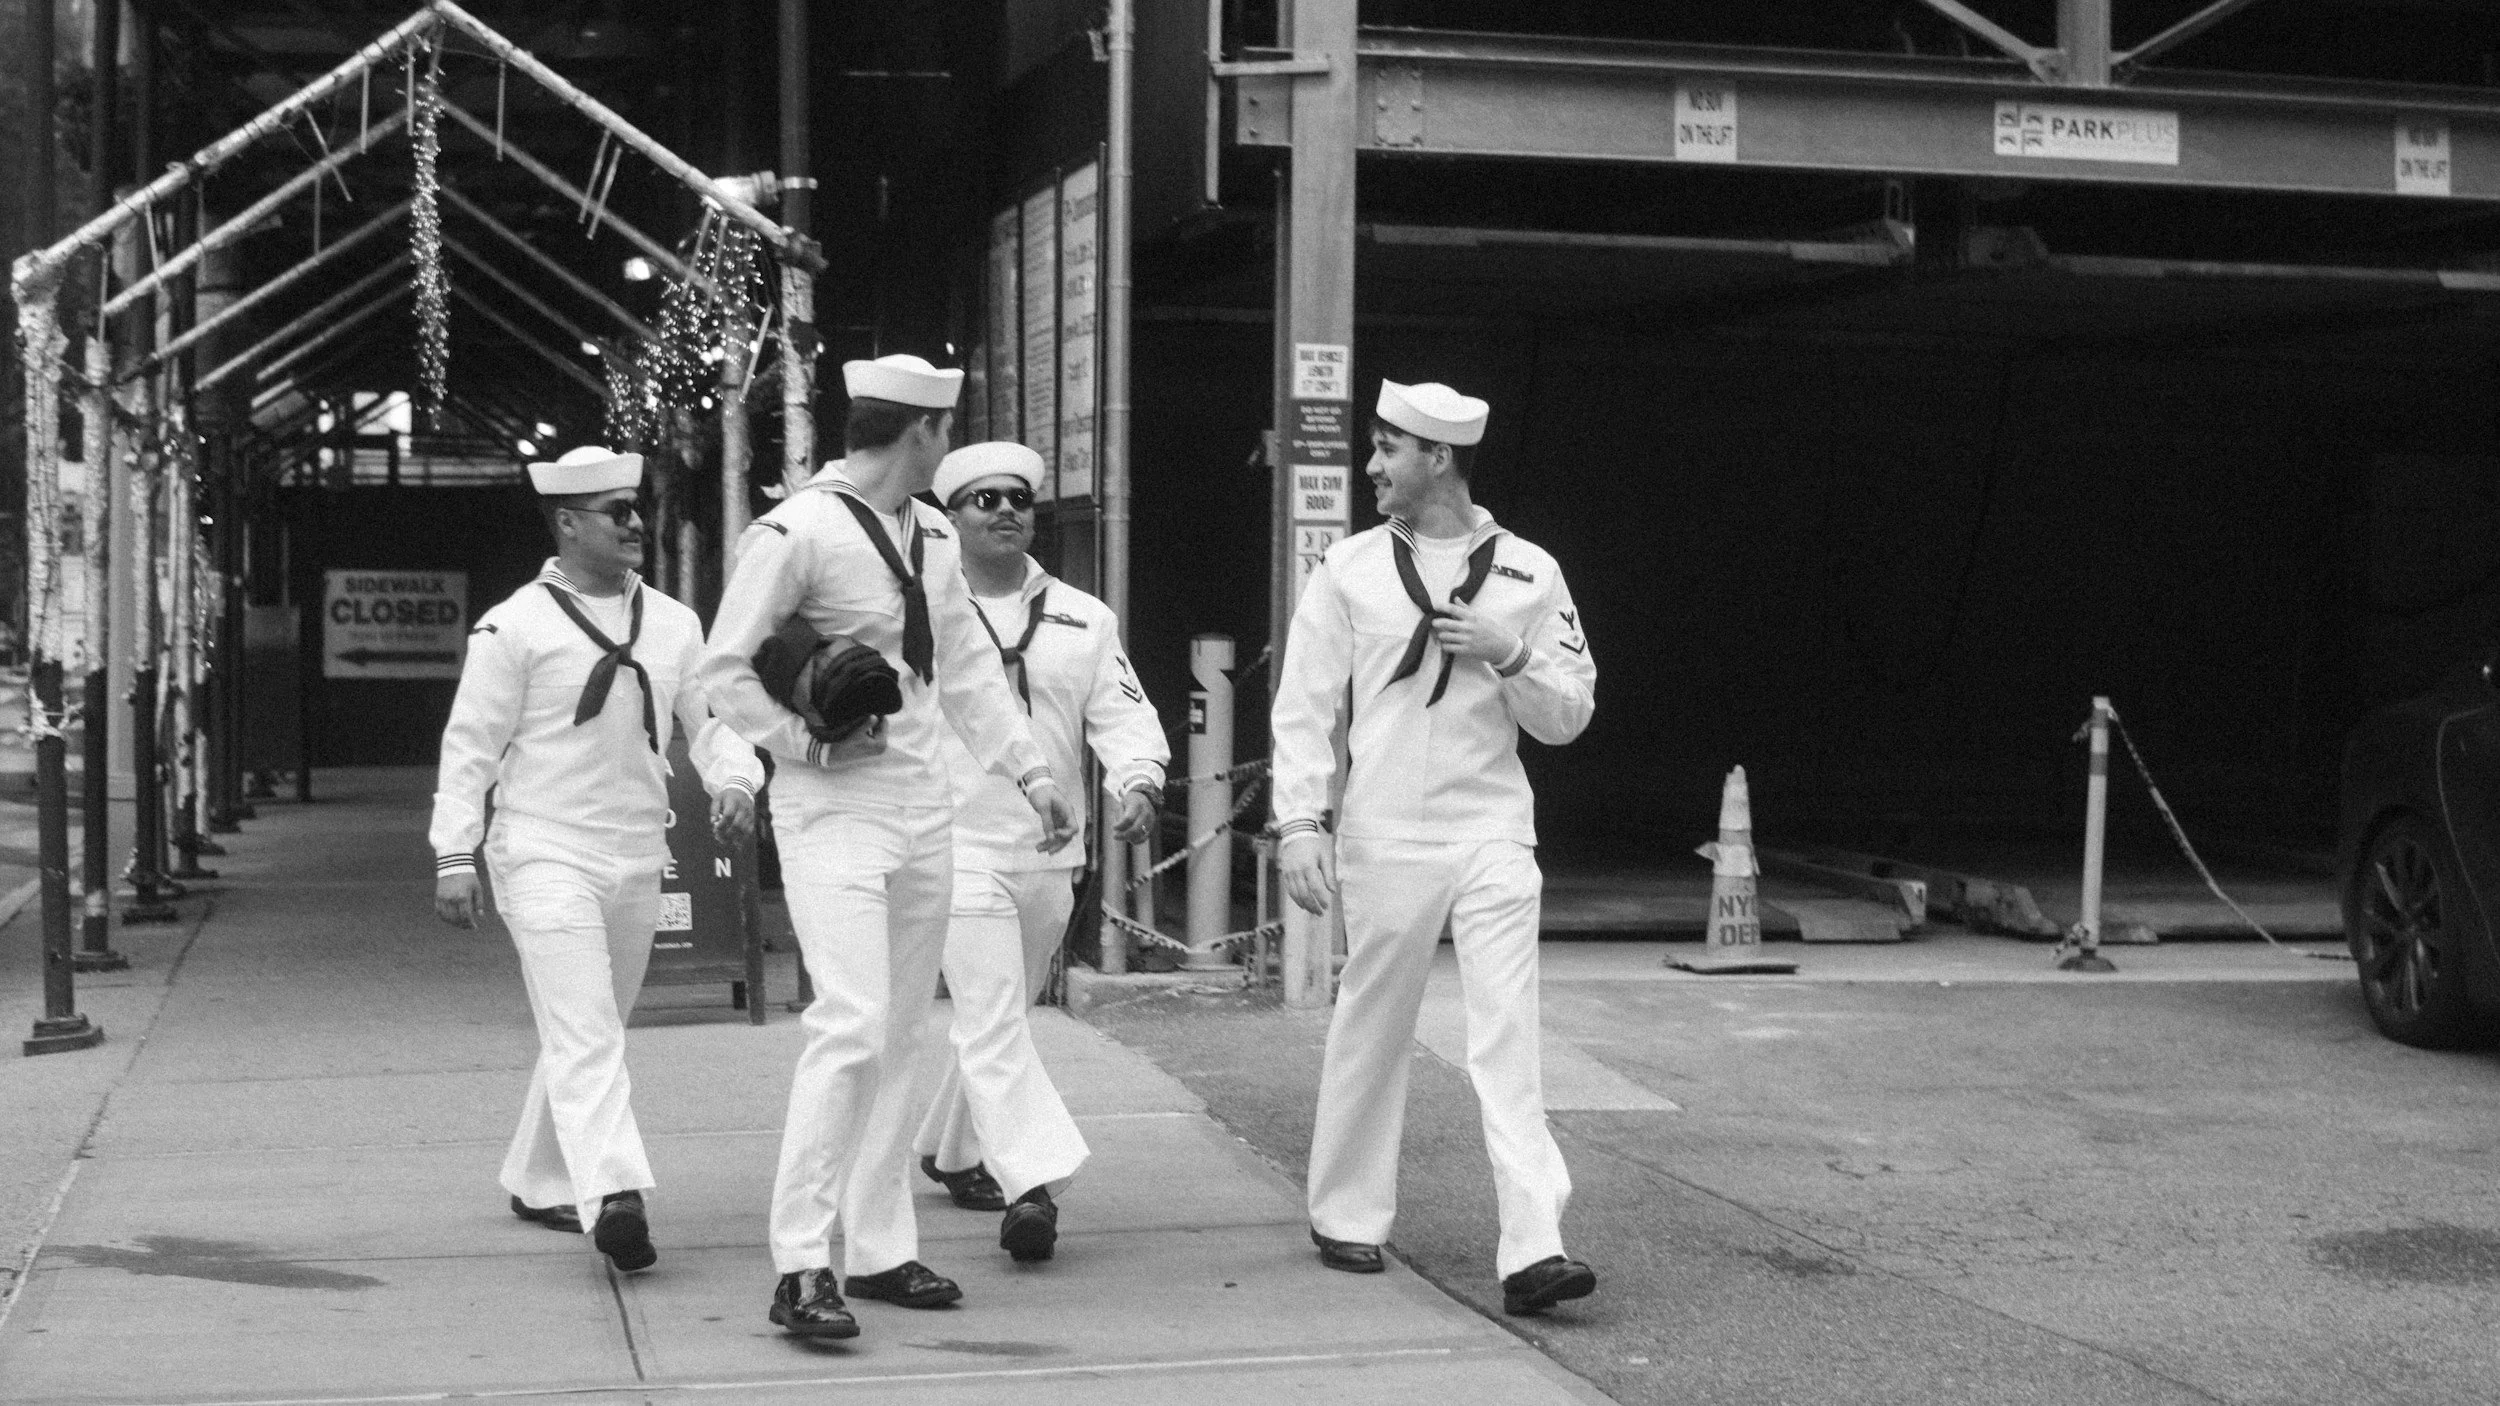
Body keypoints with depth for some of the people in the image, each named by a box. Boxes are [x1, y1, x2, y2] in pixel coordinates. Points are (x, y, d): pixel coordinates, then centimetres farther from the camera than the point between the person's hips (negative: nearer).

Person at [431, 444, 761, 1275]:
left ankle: (538, 1183, 31)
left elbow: (711, 718, 10)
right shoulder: (515, 626, -6)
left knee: (591, 1032, 16)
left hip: (639, 861, 6)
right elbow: (471, 744, -5)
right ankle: (613, 1194, -27)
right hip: (547, 855, -6)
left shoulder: (672, 624, 10)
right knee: (584, 1034, -17)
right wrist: (455, 855, -10)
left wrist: (733, 782, -11)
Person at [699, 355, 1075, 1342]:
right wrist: (810, 743, -16)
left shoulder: (929, 535, 12)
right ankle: (801, 1269, -12)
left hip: (923, 810, 8)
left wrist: (1031, 772, 13)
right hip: (835, 813, -8)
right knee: (852, 1026, -17)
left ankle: (880, 1251, 19)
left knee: (900, 1035, 11)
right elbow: (724, 668, -10)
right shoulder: (798, 532, -12)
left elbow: (968, 666, 17)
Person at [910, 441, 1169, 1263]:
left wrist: (1138, 782, -19)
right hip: (960, 847, -5)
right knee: (992, 1019, -15)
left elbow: (1122, 712, 1)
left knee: (1000, 1014, 18)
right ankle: (1035, 1180, -23)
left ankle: (951, 1150, 37)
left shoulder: (1083, 619, 9)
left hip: (1050, 853, 5)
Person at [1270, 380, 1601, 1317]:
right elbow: (1305, 704, 2)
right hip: (1384, 835, 0)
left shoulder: (1528, 573, 5)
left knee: (1508, 1034, -8)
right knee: (1371, 1030, 9)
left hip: (1492, 830, 0)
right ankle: (1347, 1217, 26)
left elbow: (1569, 716, 8)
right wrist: (1299, 822, -7)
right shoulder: (1351, 570, 3)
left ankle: (1532, 1248, -12)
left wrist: (1509, 654, -10)